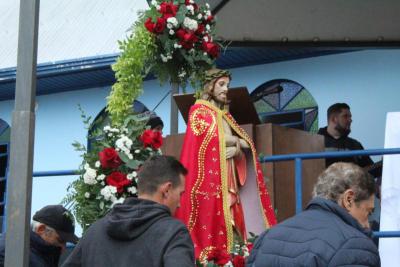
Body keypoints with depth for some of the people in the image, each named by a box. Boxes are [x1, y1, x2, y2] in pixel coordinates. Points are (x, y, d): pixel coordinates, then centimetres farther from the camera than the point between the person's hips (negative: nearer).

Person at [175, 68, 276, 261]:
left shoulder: (225, 115, 21)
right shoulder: (199, 110, 3)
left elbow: (243, 146, 17)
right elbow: (208, 137, -12)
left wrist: (236, 150, -5)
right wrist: (238, 141, -1)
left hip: (229, 179, 6)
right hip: (210, 177, -6)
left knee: (233, 220, -1)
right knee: (213, 217, -13)